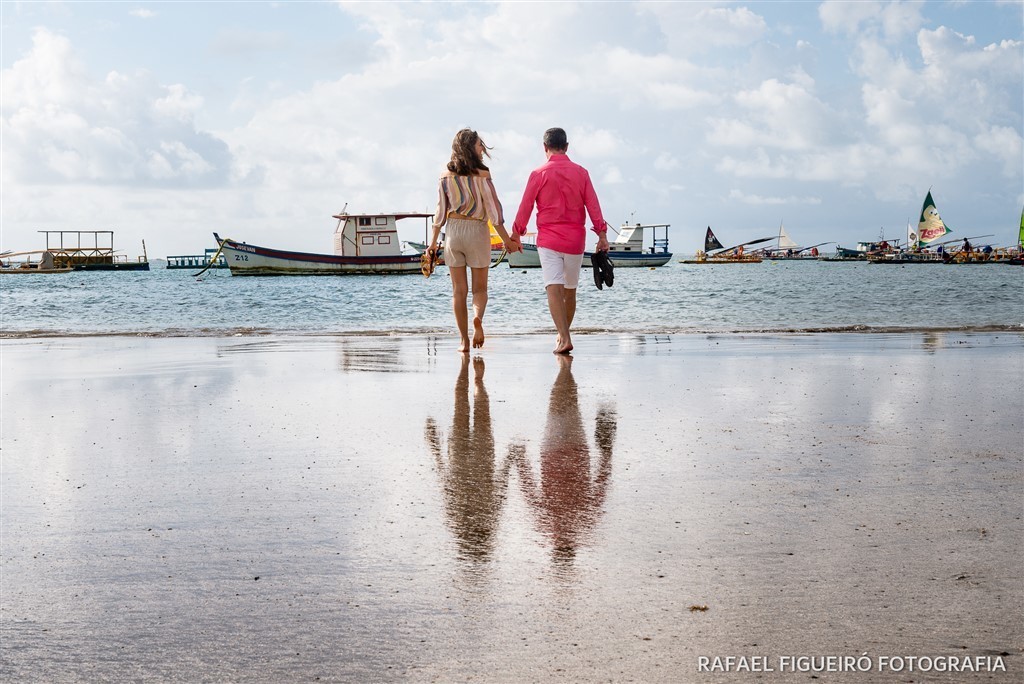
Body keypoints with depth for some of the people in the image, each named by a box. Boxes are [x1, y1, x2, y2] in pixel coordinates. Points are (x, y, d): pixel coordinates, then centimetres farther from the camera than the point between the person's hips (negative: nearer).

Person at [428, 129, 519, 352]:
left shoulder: (446, 176, 1)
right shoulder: (482, 175, -9)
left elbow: (441, 213, 3)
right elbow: (493, 211, -10)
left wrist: (433, 243, 11)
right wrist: (507, 241, -2)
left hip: (453, 232, 2)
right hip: (477, 232, -2)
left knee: (459, 290, 8)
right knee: (480, 287, 10)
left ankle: (464, 340, 7)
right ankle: (478, 318, -20)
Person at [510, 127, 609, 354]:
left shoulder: (539, 174, -4)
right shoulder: (580, 172, 3)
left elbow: (525, 206, -1)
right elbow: (593, 206, 1)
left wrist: (516, 234, 10)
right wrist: (602, 235, 3)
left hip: (548, 239, -3)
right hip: (575, 240, 3)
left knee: (554, 289, -9)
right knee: (570, 290, 16)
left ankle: (564, 338, -22)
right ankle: (564, 334, 28)